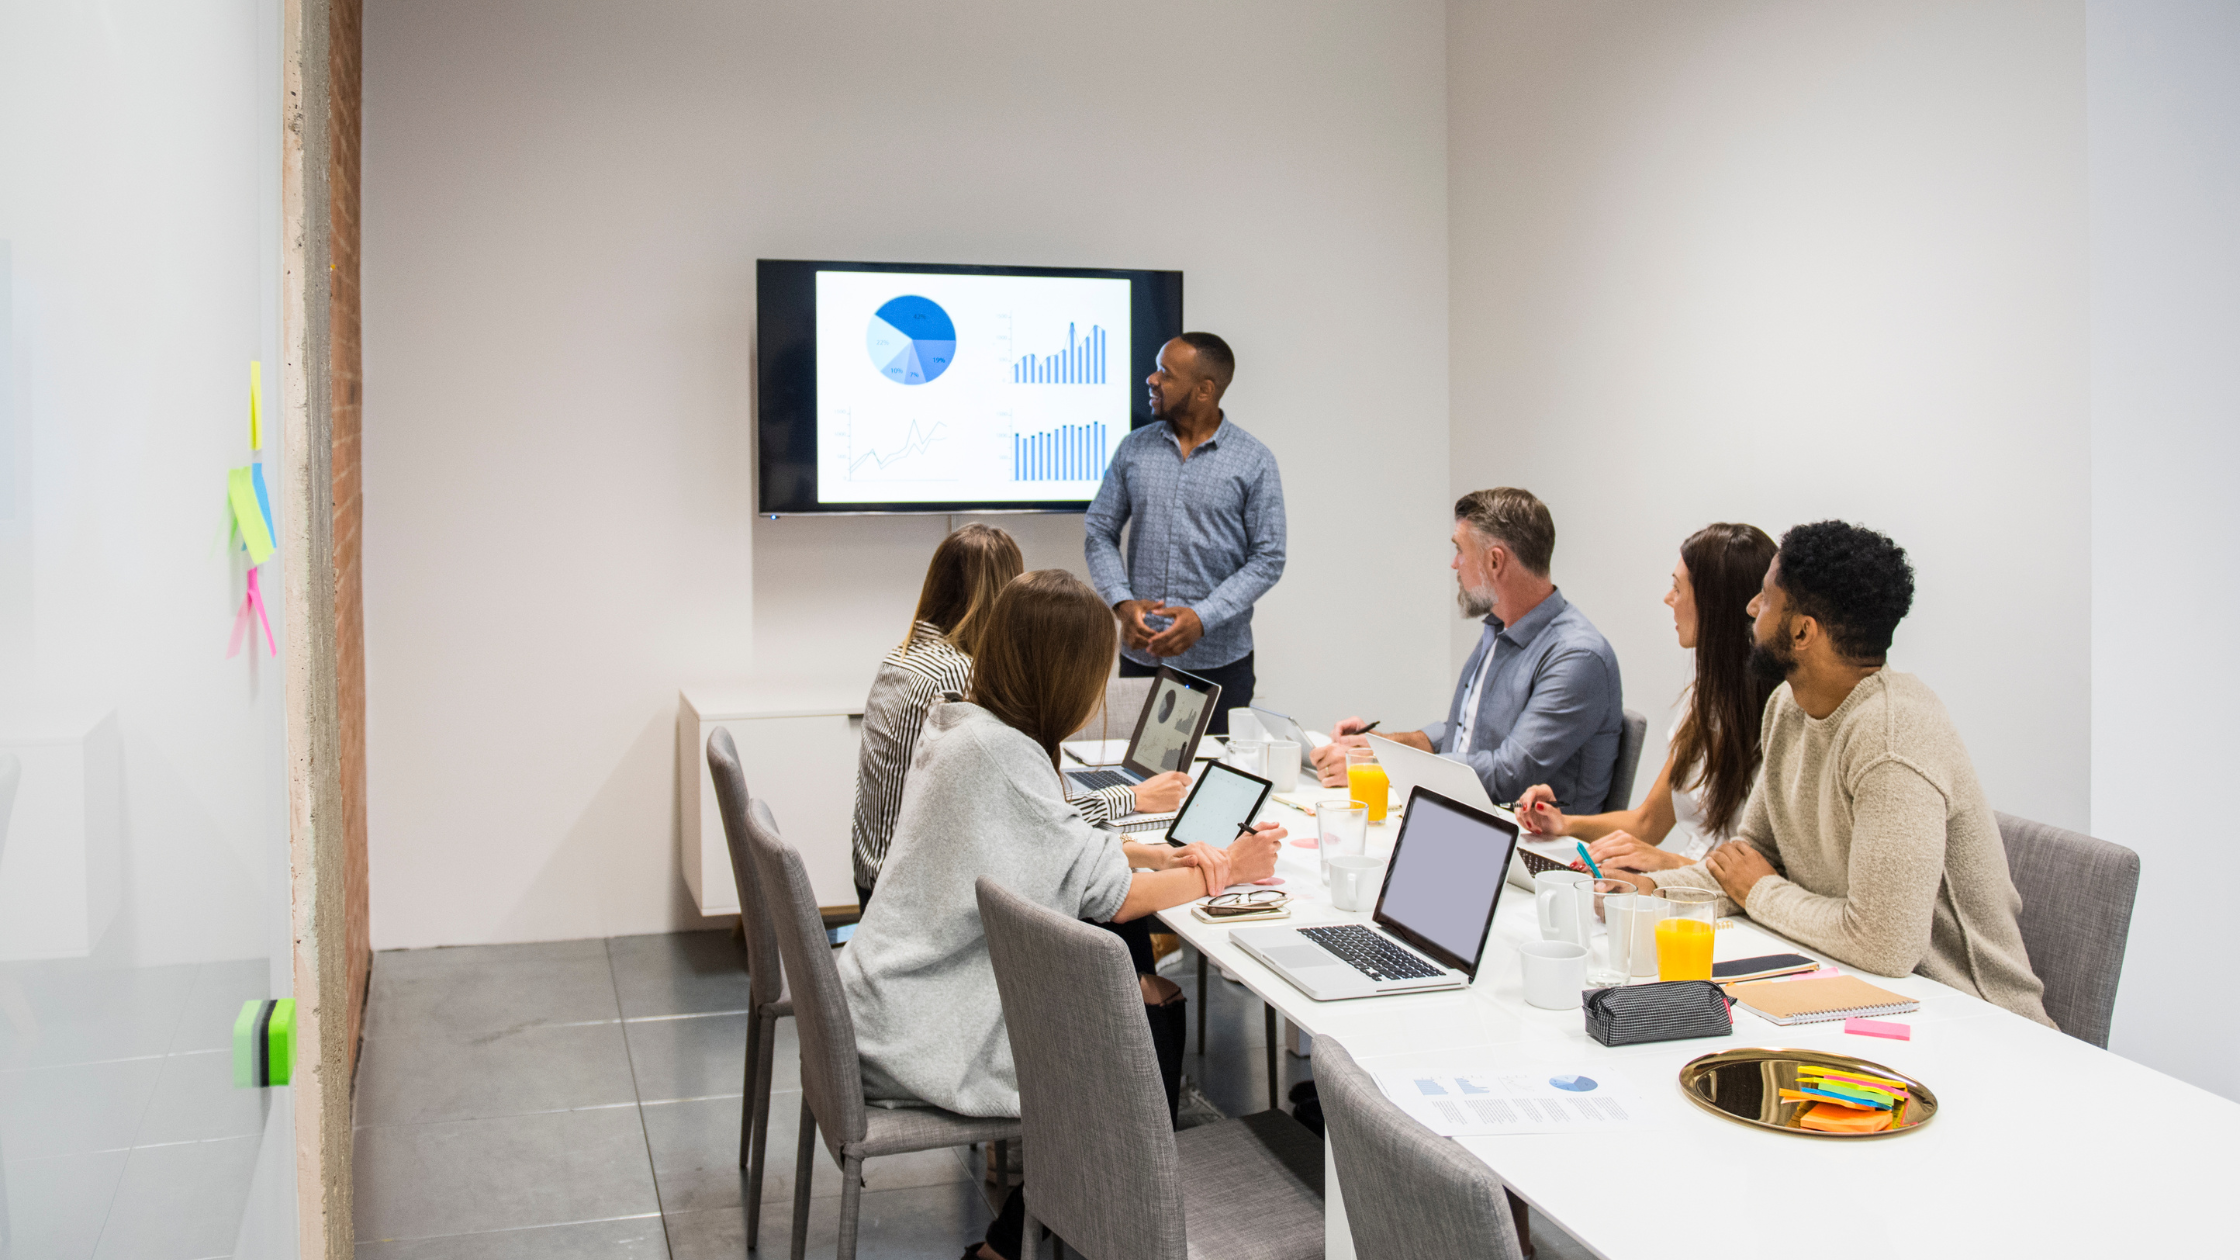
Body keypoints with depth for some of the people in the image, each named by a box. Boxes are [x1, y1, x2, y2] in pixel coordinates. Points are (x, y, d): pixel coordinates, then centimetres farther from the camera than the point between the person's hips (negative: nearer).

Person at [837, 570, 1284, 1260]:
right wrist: (1226, 871, -4)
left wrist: (1162, 855, 3)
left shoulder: (957, 725, 6)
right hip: (927, 1035, -9)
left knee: (1140, 989, 10)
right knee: (1154, 1017, 2)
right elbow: (1110, 895, -18)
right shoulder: (1002, 753, -24)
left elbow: (1058, 840, 15)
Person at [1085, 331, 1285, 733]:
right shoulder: (1134, 449, 6)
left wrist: (1202, 617, -16)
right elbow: (1100, 533, 8)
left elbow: (1268, 560, -5)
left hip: (1219, 659, -2)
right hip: (1140, 654, 2)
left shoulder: (1255, 462, -3)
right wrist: (1122, 602, -10)